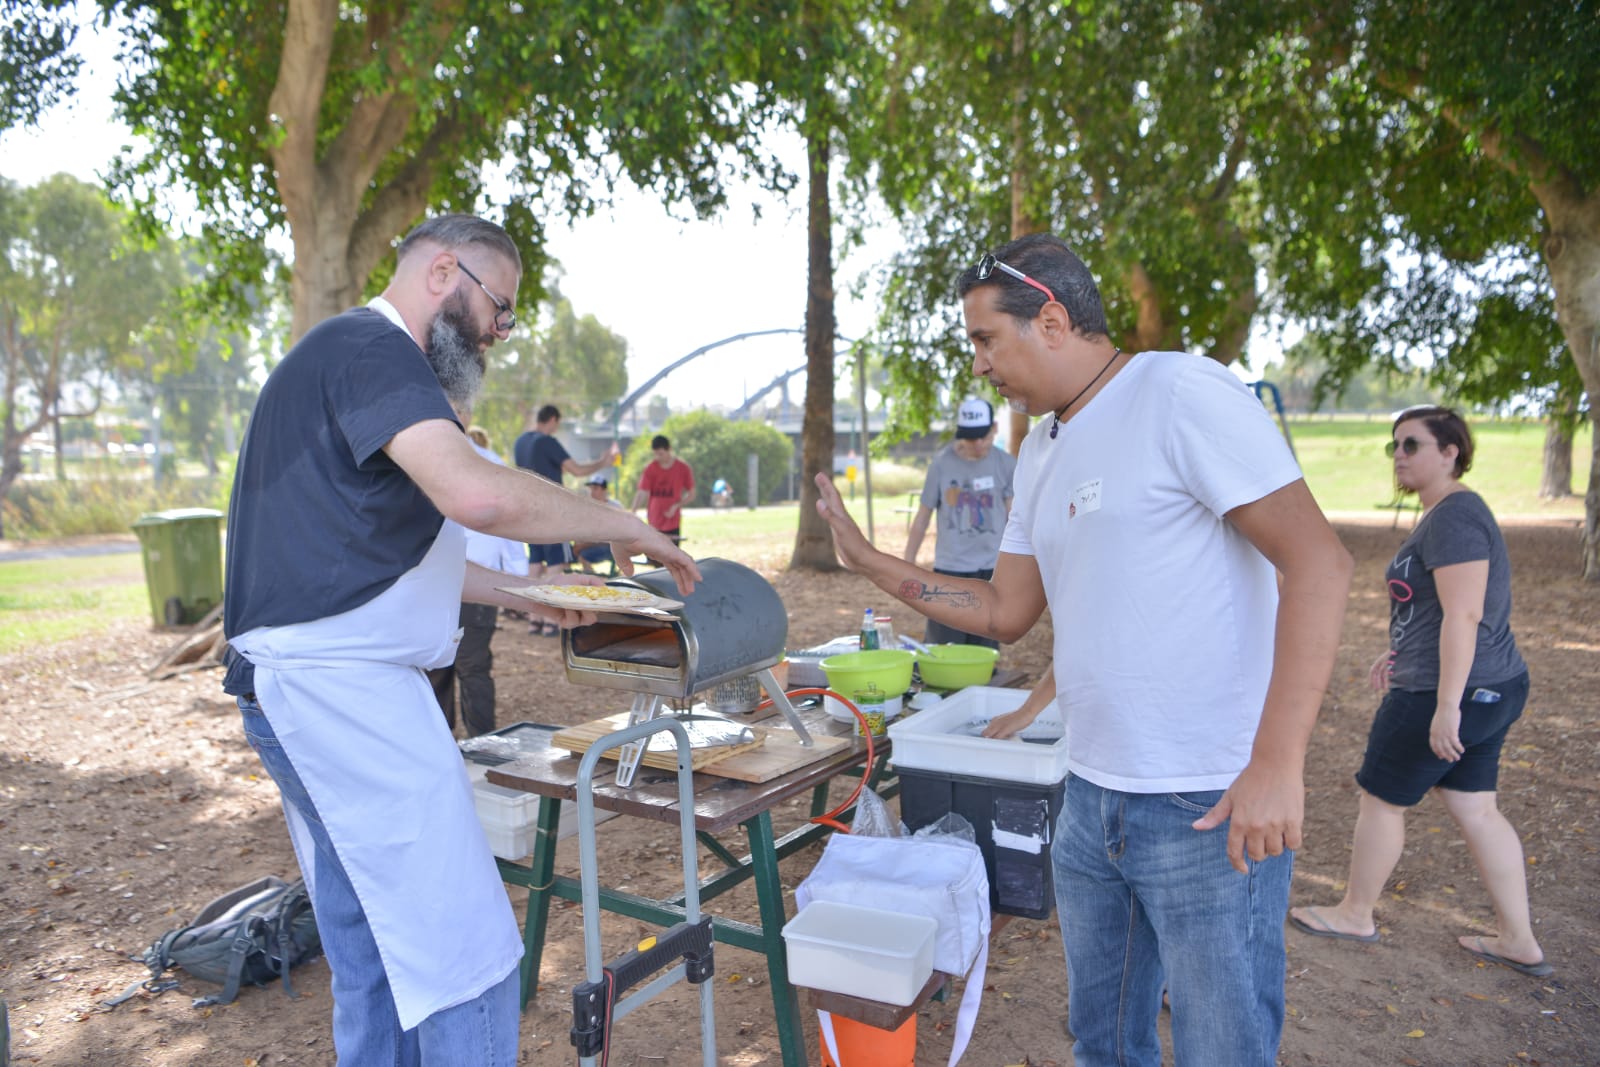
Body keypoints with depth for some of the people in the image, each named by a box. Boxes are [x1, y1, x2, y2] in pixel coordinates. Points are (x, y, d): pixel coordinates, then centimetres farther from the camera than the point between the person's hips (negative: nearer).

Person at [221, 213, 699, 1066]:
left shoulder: (357, 354, 21)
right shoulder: (370, 347, -12)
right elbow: (475, 493, -30)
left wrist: (524, 594, 18)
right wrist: (627, 528, -16)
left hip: (318, 690, 11)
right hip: (341, 686, -11)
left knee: (375, 955, 18)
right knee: (466, 955, -6)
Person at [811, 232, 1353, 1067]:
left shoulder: (1181, 393, -13)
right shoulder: (1041, 452, 13)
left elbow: (1317, 561, -19)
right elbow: (1006, 612, 16)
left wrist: (1276, 763, -24)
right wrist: (867, 560, 11)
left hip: (1211, 808, -8)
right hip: (1091, 800, 8)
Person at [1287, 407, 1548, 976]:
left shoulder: (1453, 518, -20)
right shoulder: (1454, 513, 12)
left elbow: (1464, 614, -26)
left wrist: (1446, 705, -26)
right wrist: (1402, 652, 23)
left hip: (1448, 694, -10)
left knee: (1381, 799, 7)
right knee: (1475, 809, 16)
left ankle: (1356, 913, 24)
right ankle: (1519, 940, 25)